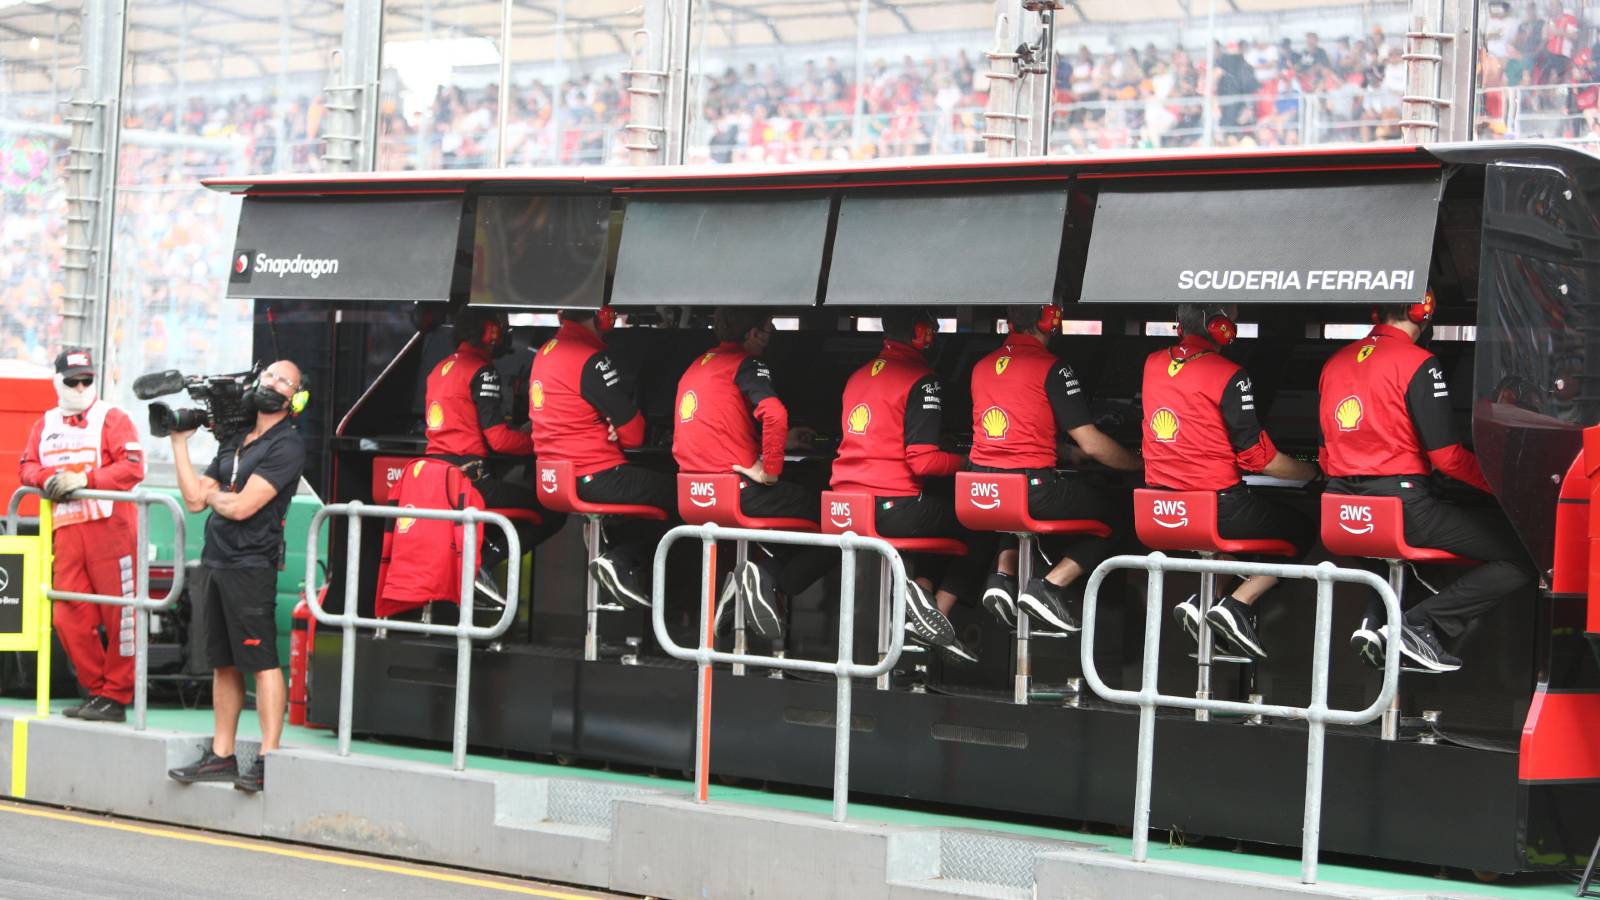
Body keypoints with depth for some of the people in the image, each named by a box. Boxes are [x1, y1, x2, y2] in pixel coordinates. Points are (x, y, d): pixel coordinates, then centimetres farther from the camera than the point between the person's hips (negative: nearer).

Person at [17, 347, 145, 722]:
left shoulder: (112, 418, 2)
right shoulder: (45, 425, 19)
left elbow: (132, 467, -9)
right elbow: (27, 466, 16)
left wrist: (84, 479, -17)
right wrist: (48, 478, -6)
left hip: (108, 526, -6)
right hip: (65, 531, 6)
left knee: (118, 614, -6)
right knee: (68, 619, 3)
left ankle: (115, 697, -1)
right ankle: (95, 691, 13)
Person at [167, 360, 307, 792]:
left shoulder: (287, 445, -8)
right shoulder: (234, 441, 18)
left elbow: (241, 506, -15)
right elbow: (194, 499, 13)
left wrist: (212, 496, 5)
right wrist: (179, 442, 12)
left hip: (251, 566, -8)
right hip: (217, 563, 8)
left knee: (262, 662, -8)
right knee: (223, 664, 11)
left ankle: (268, 759, -8)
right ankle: (220, 756, 16)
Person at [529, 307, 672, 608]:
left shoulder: (545, 353, 12)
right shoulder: (591, 358, -16)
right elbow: (633, 433, -13)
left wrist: (608, 432, 7)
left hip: (555, 478, 10)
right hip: (594, 477, -10)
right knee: (678, 495, -3)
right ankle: (622, 561, -9)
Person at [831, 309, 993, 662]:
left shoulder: (859, 376, 16)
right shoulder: (922, 382, -9)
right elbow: (923, 461, -15)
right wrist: (969, 463, 3)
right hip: (893, 508, -8)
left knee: (945, 517, 27)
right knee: (982, 532, 8)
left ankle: (922, 590, 5)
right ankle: (938, 610, -4)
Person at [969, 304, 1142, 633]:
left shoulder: (981, 367, 11)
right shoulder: (1050, 368, -8)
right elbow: (1092, 444, -9)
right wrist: (1142, 464, 8)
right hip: (1033, 490, -6)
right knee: (1120, 511, 11)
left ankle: (1003, 575, 13)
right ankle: (1051, 584, -3)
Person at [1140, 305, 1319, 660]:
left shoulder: (1153, 364, 4)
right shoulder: (1228, 375, -15)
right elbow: (1261, 459, -10)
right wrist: (1315, 472, 5)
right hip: (1217, 507, -7)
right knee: (1302, 533, 13)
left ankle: (1200, 602, 10)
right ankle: (1235, 605, -4)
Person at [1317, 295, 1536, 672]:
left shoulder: (1334, 363, 13)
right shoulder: (1418, 364, -8)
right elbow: (1446, 456, -12)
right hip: (1404, 507, -8)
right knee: (1524, 558, -5)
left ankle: (1374, 619, 12)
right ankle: (1420, 624, -13)